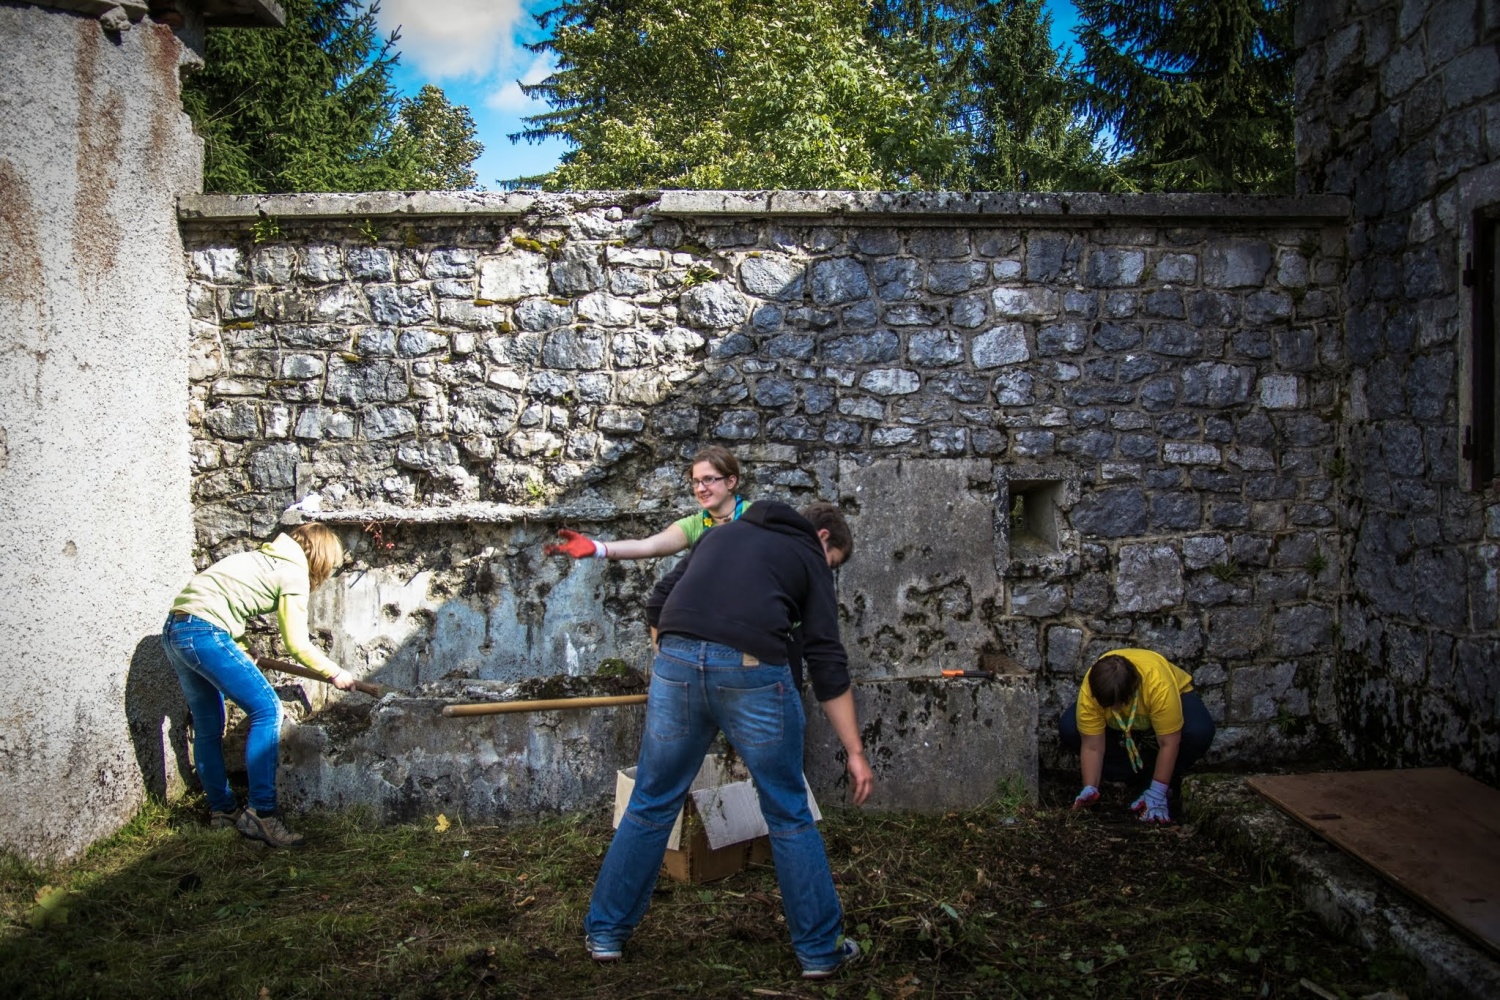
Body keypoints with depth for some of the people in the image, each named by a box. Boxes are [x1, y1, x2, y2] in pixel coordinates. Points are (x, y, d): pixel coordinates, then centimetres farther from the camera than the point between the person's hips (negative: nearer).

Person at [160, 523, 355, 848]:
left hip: (174, 630, 10)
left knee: (208, 725, 17)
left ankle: (222, 810, 27)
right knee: (267, 709, -10)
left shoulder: (265, 557, 22)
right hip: (205, 633, -10)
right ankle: (261, 813, -12)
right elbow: (298, 644, -2)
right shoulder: (294, 573, -3)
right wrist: (335, 673, 11)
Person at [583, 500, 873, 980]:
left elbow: (657, 603, 25)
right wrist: (855, 751, 10)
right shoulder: (809, 558, 19)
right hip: (752, 671, -3)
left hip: (677, 661, 3)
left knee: (651, 805, 17)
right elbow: (827, 661, 10)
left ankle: (605, 932, 26)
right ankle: (820, 949, 20)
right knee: (789, 816, 12)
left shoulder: (724, 532, 31)